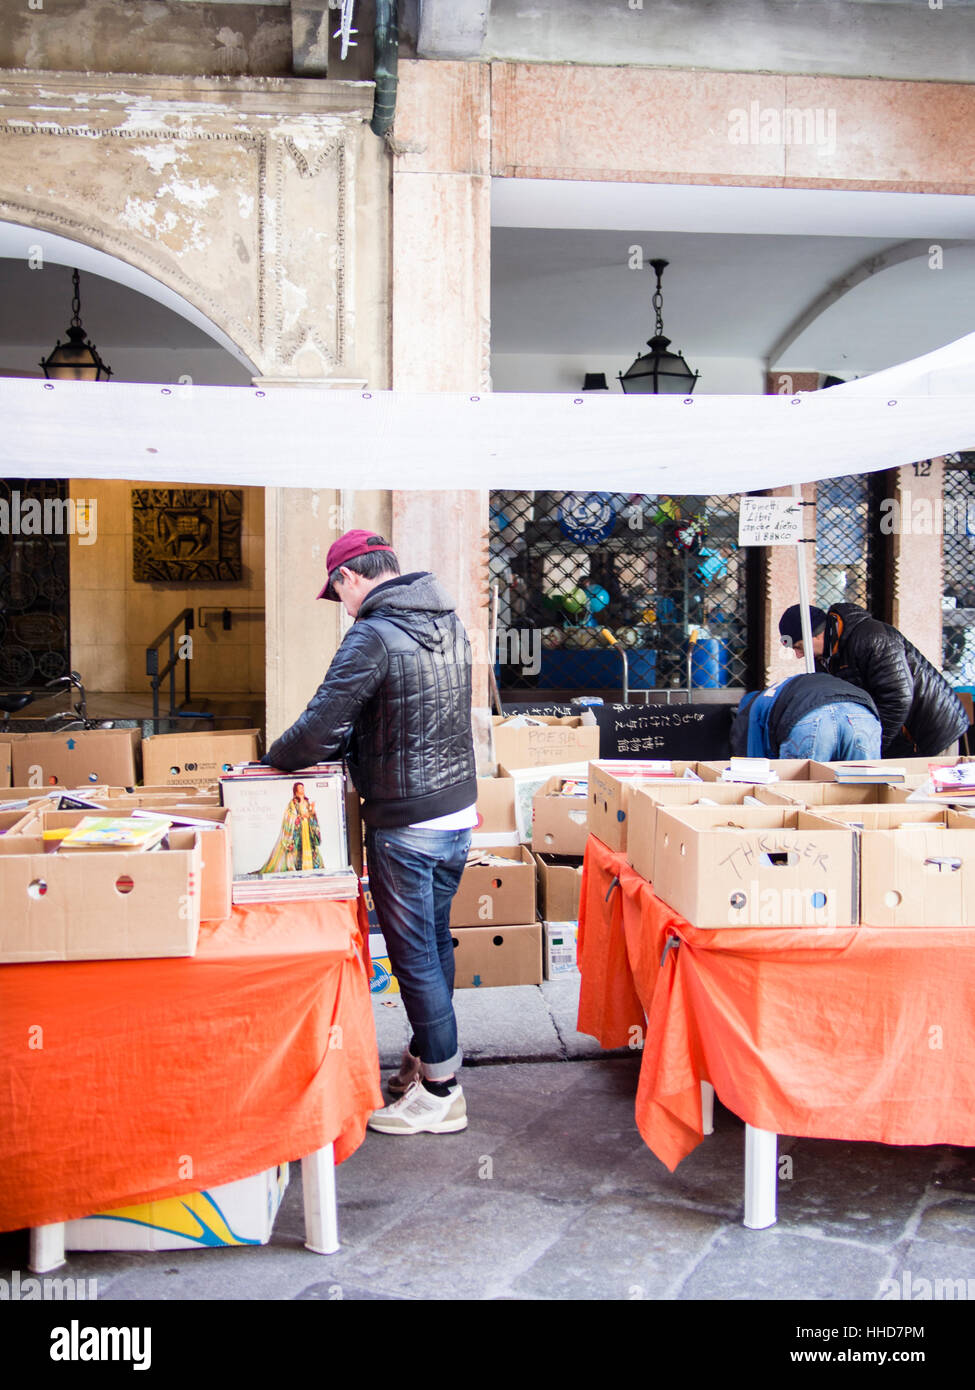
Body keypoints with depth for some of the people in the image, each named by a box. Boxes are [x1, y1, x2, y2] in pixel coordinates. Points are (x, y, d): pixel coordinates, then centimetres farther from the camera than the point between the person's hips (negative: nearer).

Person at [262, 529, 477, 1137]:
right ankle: (428, 1057, 34)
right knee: (436, 944, 20)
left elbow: (320, 730, -18)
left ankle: (440, 1093, 13)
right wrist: (351, 744, 13)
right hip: (458, 812, 9)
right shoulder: (451, 623, 9)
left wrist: (274, 759, 1)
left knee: (415, 957, 3)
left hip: (406, 826, -8)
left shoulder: (373, 637, -18)